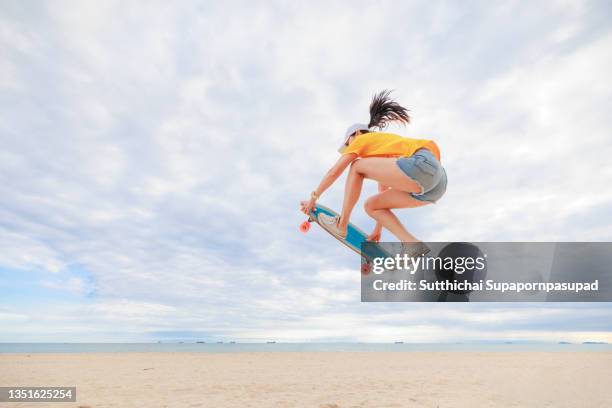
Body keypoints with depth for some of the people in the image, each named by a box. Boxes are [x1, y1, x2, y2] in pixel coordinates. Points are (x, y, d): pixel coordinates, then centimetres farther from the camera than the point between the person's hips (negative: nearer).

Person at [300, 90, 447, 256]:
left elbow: (334, 172, 12)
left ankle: (341, 225, 4)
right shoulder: (382, 149, 34)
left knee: (357, 166, 3)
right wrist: (378, 229, 40)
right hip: (435, 184, 9)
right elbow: (384, 190, 36)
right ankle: (413, 245, 6)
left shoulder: (362, 139, 14)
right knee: (371, 205, 15)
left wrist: (313, 197, 22)